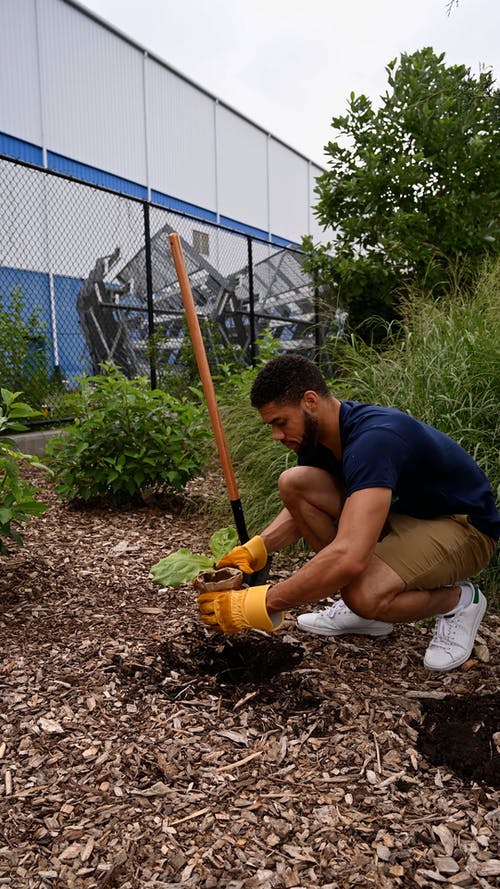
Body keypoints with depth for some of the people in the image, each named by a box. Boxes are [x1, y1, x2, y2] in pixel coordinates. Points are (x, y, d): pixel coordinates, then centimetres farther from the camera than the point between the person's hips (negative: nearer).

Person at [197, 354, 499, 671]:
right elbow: (299, 509, 9)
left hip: (463, 524, -8)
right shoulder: (316, 433, -5)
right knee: (294, 483, -11)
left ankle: (458, 600, -1)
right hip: (399, 512, 9)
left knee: (365, 596, -36)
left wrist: (258, 604, -37)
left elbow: (348, 557, -44)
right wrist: (255, 549, -11)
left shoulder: (373, 439, -34)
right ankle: (363, 612, 2)